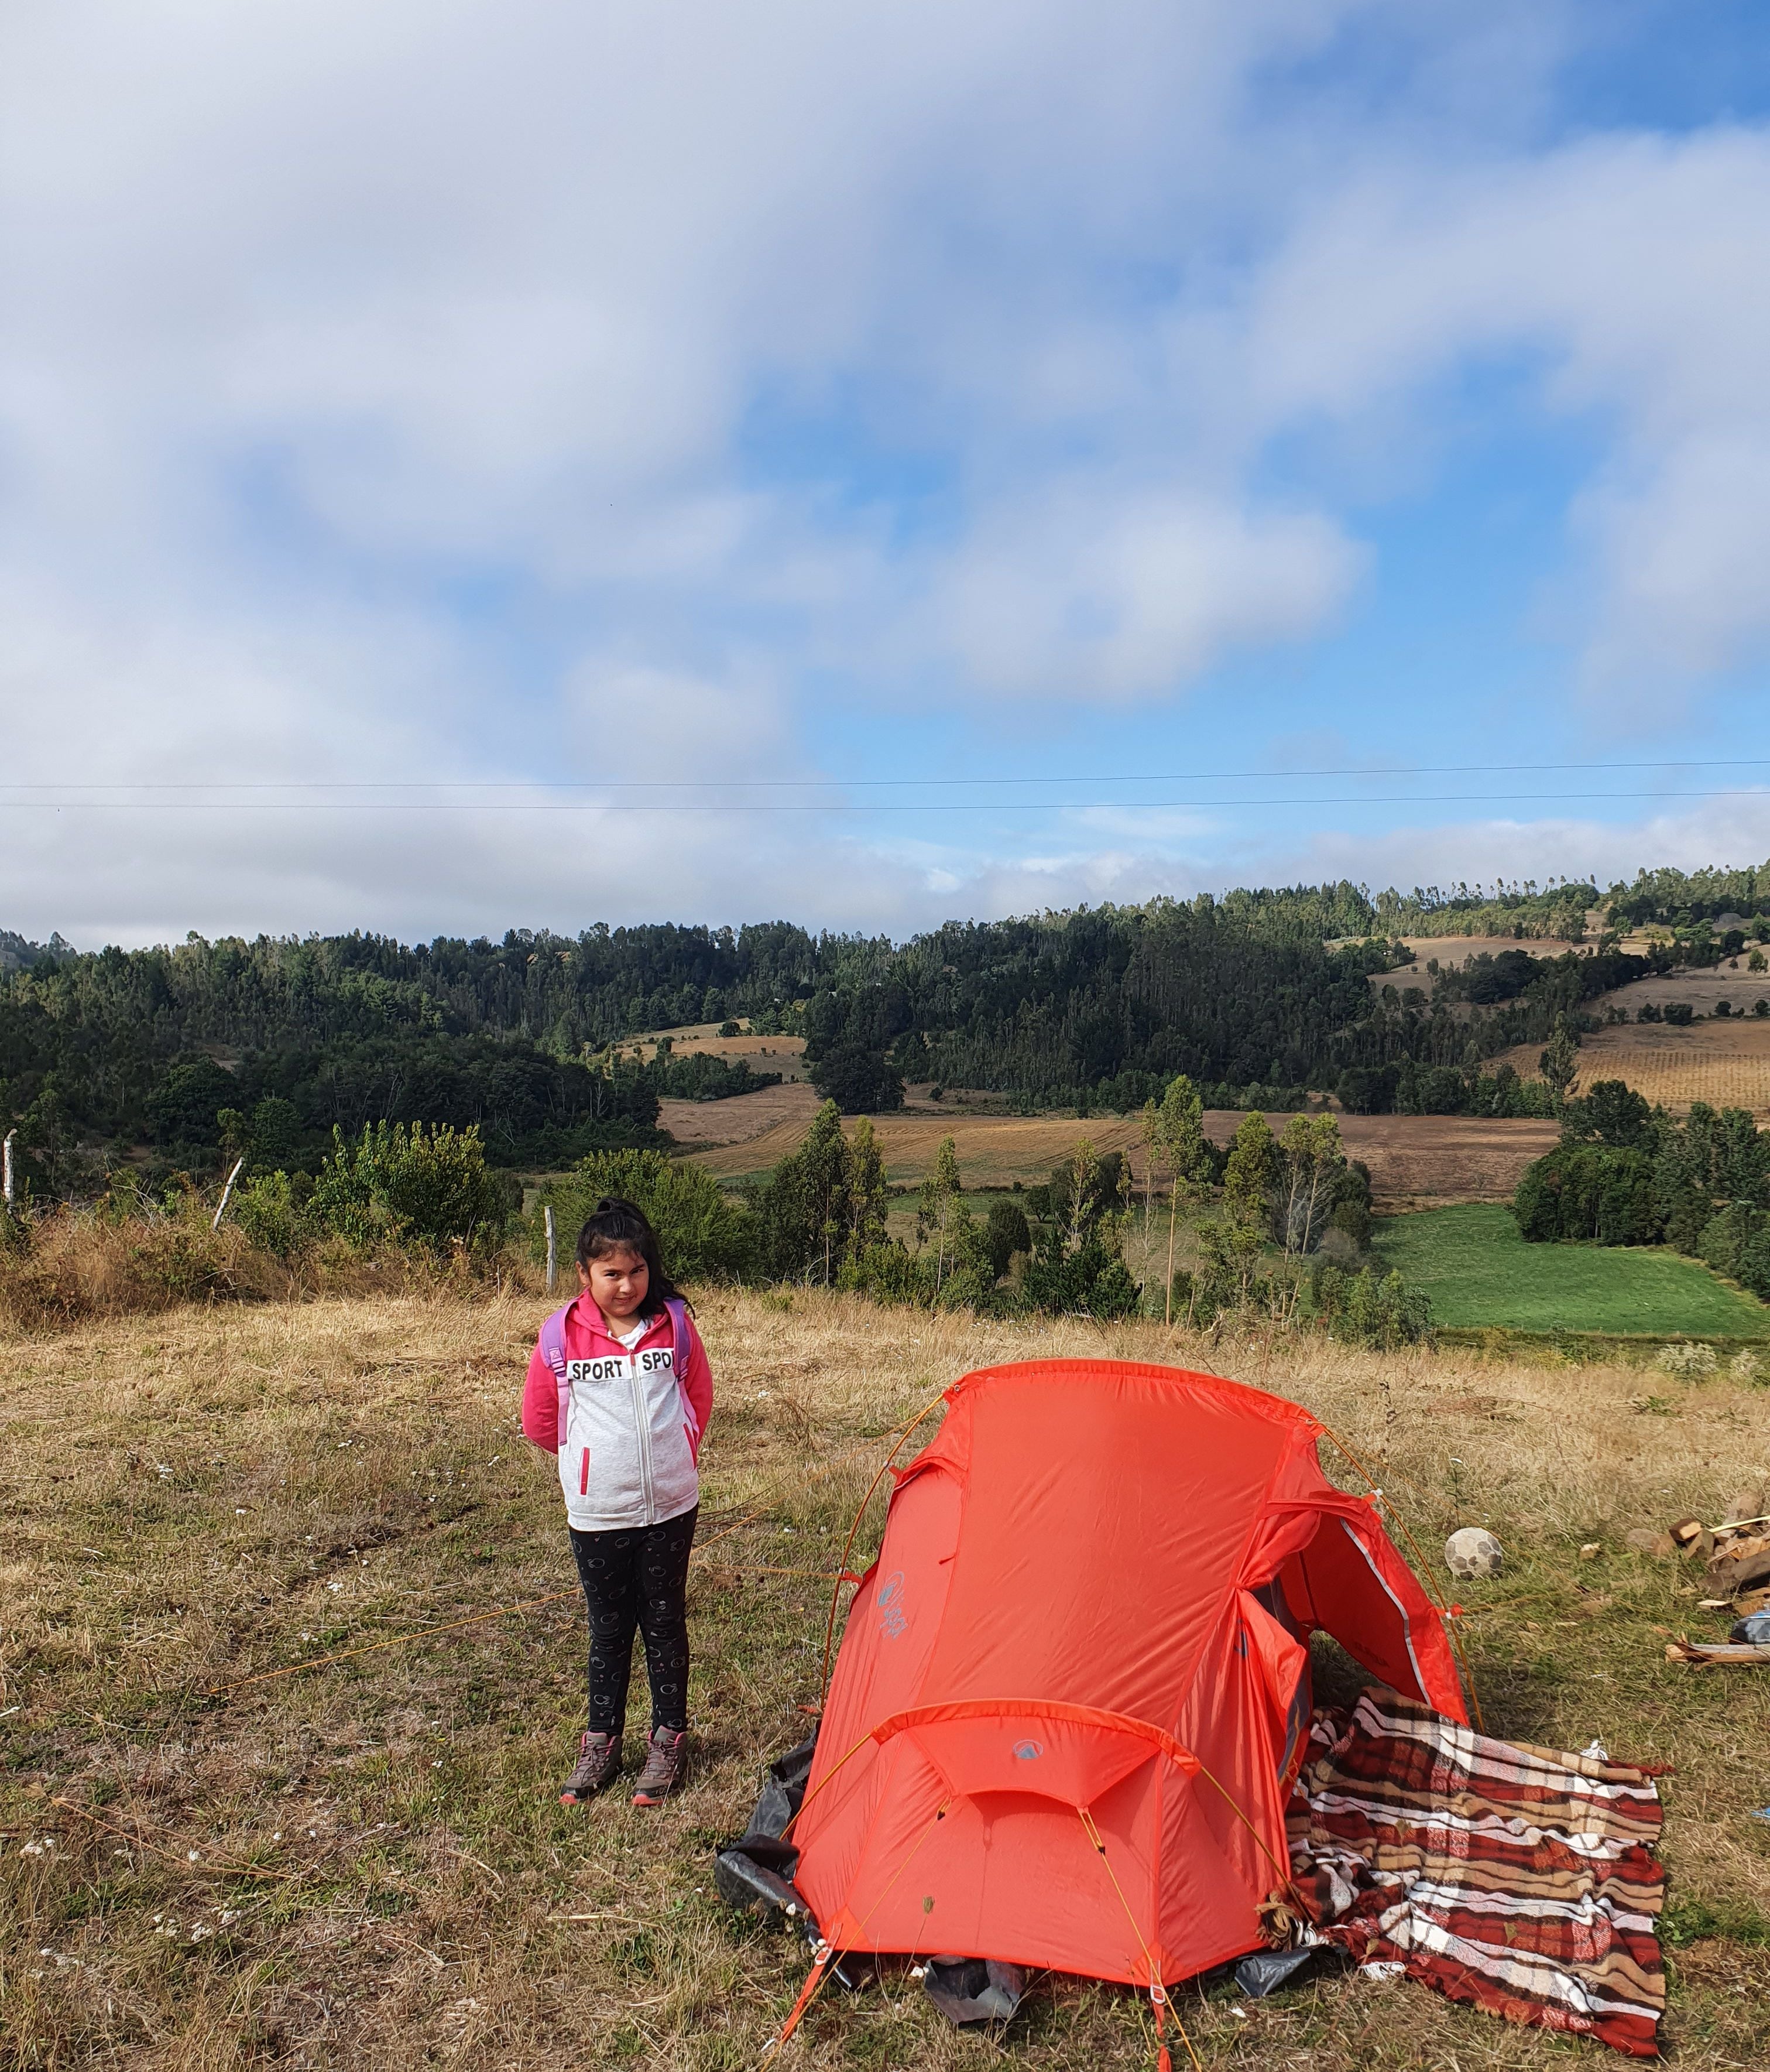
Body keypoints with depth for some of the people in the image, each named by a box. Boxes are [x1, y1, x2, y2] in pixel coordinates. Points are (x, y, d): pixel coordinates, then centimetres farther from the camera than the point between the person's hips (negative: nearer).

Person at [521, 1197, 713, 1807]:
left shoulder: (673, 1324, -5)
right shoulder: (559, 1337, -9)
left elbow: (699, 1399, 12)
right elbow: (539, 1421, 6)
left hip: (669, 1509, 0)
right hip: (596, 1515, 0)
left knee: (665, 1624, 12)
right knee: (608, 1629, 13)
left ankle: (668, 1739, 28)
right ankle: (601, 1743, 30)